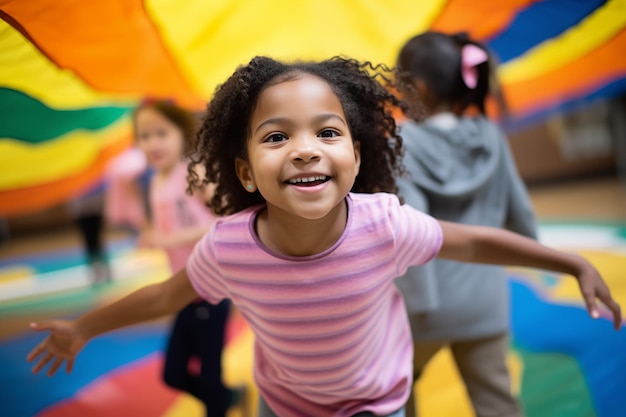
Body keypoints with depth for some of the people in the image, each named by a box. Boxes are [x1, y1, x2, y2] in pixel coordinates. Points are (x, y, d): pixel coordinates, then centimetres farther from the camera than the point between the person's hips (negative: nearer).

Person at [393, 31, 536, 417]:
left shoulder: (403, 142, -14)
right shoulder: (489, 136, -2)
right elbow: (518, 209, 4)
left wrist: (421, 300, -17)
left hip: (429, 302, -3)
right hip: (484, 298, 3)